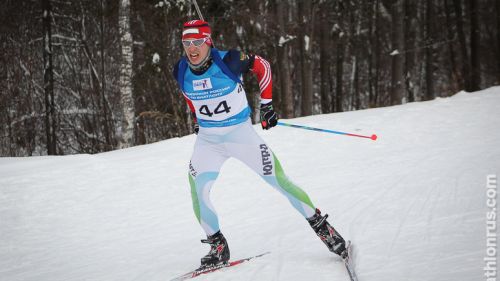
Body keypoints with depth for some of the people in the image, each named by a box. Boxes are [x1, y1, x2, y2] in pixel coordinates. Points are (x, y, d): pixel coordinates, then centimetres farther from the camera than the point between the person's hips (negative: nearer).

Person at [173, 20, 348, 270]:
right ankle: (218, 246, 4)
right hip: (207, 139, 3)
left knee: (277, 180, -5)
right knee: (198, 187, -13)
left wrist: (266, 104, -1)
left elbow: (262, 66, -3)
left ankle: (320, 225, 11)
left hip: (240, 132, -3)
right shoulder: (181, 72, -9)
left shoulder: (228, 61, -20)